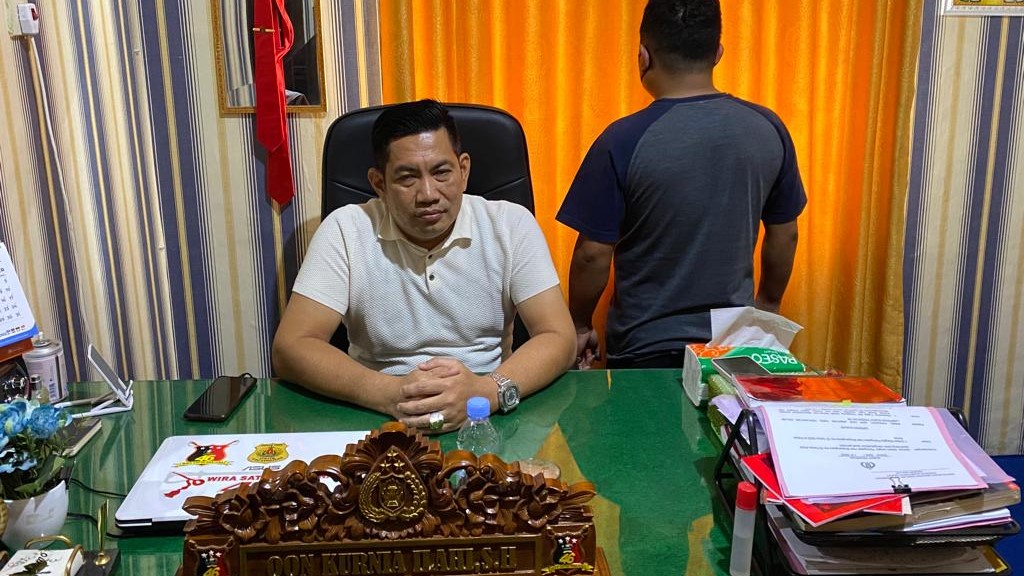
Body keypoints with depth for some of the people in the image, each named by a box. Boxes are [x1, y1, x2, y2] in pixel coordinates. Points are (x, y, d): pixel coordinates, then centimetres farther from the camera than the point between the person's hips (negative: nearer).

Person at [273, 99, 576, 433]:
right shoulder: (345, 230, -6)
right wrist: (390, 393, -26)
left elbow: (559, 339, -8)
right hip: (380, 420, 0)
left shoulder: (512, 224, -4)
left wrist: (487, 390, -28)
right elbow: (290, 348, -10)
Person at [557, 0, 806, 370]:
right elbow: (784, 235, 5)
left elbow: (593, 255, -14)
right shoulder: (768, 129, -5)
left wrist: (580, 326, 2)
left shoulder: (624, 141, -18)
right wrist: (768, 303, 21)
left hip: (645, 349, -3)